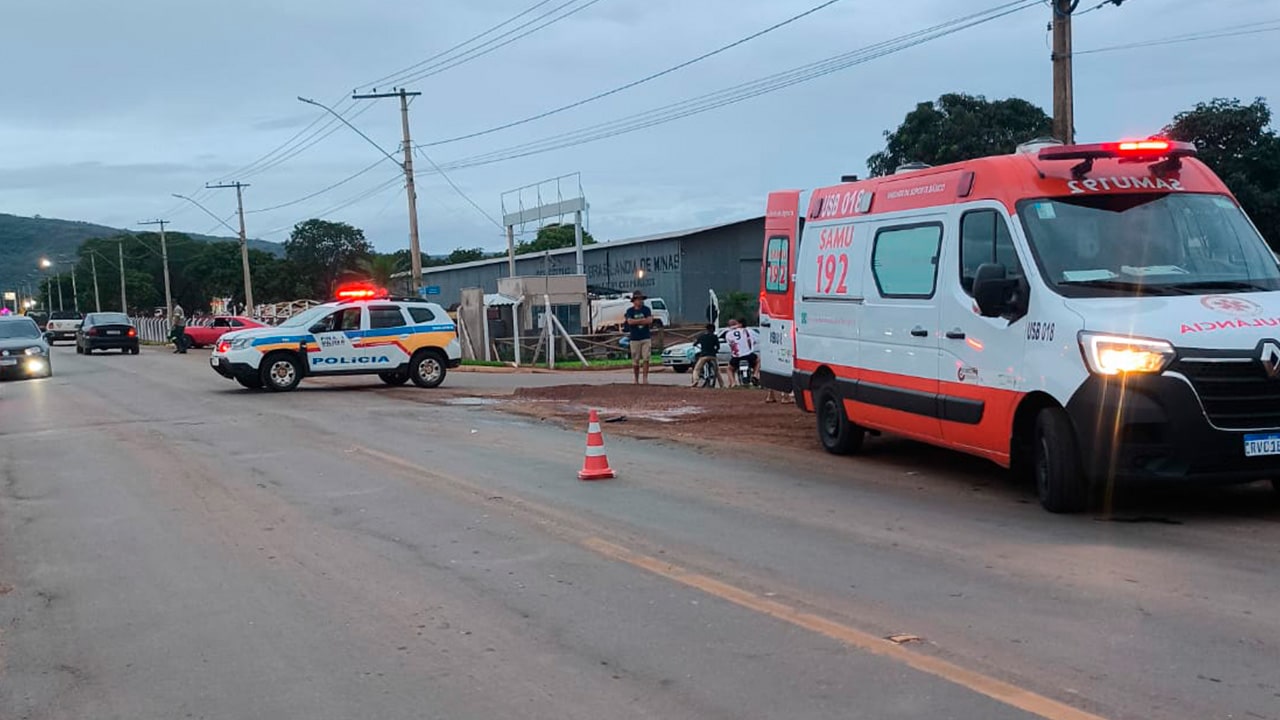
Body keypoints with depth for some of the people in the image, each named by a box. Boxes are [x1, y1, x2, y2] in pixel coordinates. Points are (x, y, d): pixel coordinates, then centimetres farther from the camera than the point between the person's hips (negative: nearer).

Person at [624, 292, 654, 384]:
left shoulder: (646, 309, 6)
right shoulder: (630, 311, 4)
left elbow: (650, 321, -8)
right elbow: (630, 321, -13)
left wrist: (636, 321, -9)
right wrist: (643, 320, -9)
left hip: (646, 338, 1)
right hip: (634, 339, -1)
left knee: (646, 359, -7)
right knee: (635, 361, 2)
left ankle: (645, 378, -3)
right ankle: (636, 379, 12)